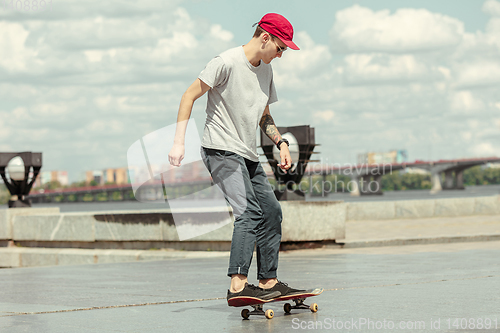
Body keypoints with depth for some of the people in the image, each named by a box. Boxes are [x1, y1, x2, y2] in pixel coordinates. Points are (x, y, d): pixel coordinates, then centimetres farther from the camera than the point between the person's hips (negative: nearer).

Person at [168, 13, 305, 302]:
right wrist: (179, 142, -18)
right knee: (249, 213, -22)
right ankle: (238, 286, -29)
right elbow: (190, 96, -12)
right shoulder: (227, 62, -13)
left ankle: (268, 282, 18)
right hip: (221, 149, -9)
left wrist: (281, 142, 10)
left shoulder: (266, 69, 14)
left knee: (272, 212, 9)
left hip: (248, 155, 9)